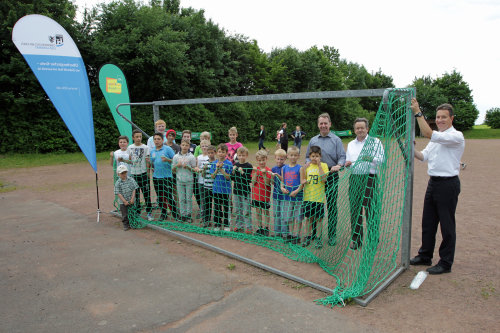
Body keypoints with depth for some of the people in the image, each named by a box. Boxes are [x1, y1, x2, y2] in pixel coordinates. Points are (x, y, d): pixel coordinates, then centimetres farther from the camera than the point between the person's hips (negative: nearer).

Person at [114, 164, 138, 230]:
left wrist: (132, 198, -11)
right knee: (124, 215, 5)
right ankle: (126, 225, 21)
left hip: (131, 201, 1)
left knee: (132, 213, 9)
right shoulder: (118, 183, -8)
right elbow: (118, 193, -9)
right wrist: (125, 201, -13)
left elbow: (134, 189, -3)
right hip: (123, 202, -1)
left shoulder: (131, 179, -4)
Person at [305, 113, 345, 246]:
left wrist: (338, 165, -23)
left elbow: (342, 157, -3)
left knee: (331, 206, 2)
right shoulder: (313, 140, 14)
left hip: (331, 176, -3)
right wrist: (308, 163, -3)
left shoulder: (336, 140, 4)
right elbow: (308, 156, 19)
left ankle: (332, 235, 12)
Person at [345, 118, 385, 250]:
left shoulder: (375, 142, 3)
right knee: (355, 210, 8)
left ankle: (373, 240, 8)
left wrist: (371, 158, -27)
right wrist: (347, 164, -2)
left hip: (369, 179, -4)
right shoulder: (350, 144, 18)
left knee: (371, 209, -4)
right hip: (354, 179, 5)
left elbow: (381, 159, -7)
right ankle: (356, 239, 19)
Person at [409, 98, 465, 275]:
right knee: (428, 222, 14)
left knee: (447, 225, 1)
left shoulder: (456, 136, -12)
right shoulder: (436, 138, 16)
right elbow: (424, 156, 12)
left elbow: (427, 133, -25)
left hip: (448, 184, -8)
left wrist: (418, 113, -21)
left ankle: (446, 263, 13)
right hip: (433, 182, 8)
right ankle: (425, 256, 28)